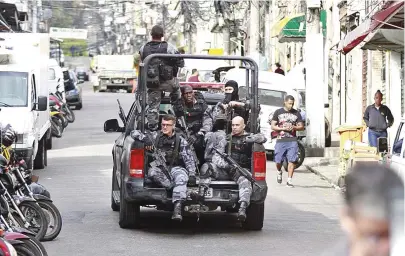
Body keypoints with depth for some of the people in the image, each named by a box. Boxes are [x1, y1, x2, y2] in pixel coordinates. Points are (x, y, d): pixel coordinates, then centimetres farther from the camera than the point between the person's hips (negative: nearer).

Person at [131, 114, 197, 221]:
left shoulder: (180, 140, 7)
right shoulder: (155, 136, 8)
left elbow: (189, 159, 3)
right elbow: (134, 133, 5)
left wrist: (192, 174, -12)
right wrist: (144, 138, -16)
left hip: (175, 167, -1)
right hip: (159, 167, 1)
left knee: (181, 177, -37)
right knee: (152, 172, -36)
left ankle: (177, 208, -52)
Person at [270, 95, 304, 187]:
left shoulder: (296, 113, 10)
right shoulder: (278, 112, 6)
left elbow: (301, 126, 13)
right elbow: (273, 126, 4)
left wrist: (294, 127, -8)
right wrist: (283, 128, -10)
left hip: (292, 140, 1)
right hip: (280, 140, -1)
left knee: (292, 160, -9)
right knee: (278, 161, 2)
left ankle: (289, 180, -4)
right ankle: (279, 172, 34)